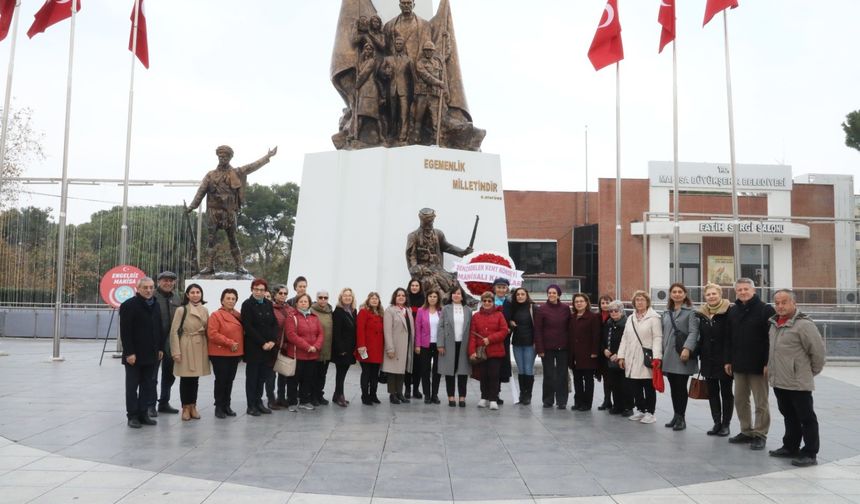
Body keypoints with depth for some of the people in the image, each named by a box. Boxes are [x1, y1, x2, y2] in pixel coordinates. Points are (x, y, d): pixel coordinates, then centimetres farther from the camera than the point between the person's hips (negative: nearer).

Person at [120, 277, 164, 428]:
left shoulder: (155, 306, 11)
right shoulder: (129, 305, -10)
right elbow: (125, 332, -14)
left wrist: (160, 348, 10)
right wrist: (129, 353, -18)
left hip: (151, 354, 6)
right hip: (134, 355, -6)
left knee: (148, 386, 10)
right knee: (132, 386, 4)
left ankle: (143, 414, 19)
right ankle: (133, 416, 11)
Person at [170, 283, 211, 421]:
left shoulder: (205, 310, 8)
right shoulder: (181, 310, -5)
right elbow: (174, 331, -7)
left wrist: (208, 349, 7)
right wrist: (176, 352, -11)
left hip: (200, 348, 4)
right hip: (186, 347, -4)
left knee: (195, 378, 9)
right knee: (185, 378, 1)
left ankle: (193, 406, 19)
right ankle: (185, 408, 12)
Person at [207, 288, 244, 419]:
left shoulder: (238, 315, 11)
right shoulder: (215, 315, -9)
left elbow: (241, 332, 21)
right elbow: (212, 334, -19)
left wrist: (239, 345, 5)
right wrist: (229, 342, -20)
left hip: (235, 354, 6)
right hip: (220, 354, -6)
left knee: (230, 380, 11)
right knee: (221, 380, -1)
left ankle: (226, 406, 20)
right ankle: (219, 407, 10)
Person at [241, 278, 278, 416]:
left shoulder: (268, 304, 11)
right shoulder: (247, 304, -5)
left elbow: (275, 324, 9)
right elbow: (248, 327, -12)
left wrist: (272, 341, -7)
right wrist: (262, 343, -16)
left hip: (269, 347, 5)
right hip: (253, 348, -5)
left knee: (263, 376, 9)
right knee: (252, 376, 3)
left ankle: (258, 402, 20)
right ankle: (251, 406, 10)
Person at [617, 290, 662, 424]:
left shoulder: (653, 317, -4)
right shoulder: (630, 318, 16)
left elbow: (657, 338, -11)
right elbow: (625, 338, 16)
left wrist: (657, 357, -19)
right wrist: (621, 356, 10)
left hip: (647, 359, -6)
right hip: (632, 359, 6)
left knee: (649, 387, 2)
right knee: (634, 387, 9)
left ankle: (650, 412, 12)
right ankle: (640, 410, 22)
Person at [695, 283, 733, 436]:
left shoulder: (728, 312, -12)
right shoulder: (701, 313, 6)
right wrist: (699, 354, 7)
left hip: (724, 359, -5)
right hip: (708, 360, 5)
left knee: (726, 393, 9)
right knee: (712, 392, 11)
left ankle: (726, 424, 17)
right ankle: (717, 422, 21)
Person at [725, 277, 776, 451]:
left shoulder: (765, 310, -8)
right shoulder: (733, 311, 11)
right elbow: (729, 338, 15)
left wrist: (768, 362, -16)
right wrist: (728, 360, 10)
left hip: (758, 365, -6)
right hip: (739, 365, 6)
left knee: (761, 402, 3)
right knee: (740, 400, 11)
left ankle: (760, 434, 12)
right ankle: (746, 432, 23)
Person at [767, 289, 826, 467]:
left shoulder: (804, 324, -17)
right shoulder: (774, 323, 9)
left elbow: (818, 350, -14)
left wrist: (811, 371, -3)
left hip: (798, 382, -8)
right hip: (779, 381, 8)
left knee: (806, 418, 3)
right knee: (789, 416, 19)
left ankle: (810, 453, 11)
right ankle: (790, 447, 30)